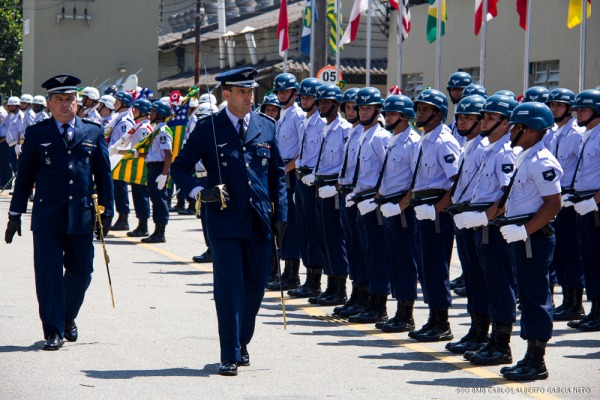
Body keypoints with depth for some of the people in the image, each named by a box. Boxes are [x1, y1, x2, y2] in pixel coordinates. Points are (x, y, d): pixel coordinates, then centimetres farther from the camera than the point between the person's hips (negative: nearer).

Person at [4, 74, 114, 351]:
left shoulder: (93, 133, 8)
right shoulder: (37, 134, 4)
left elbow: (104, 174, 11)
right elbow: (24, 176, 8)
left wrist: (106, 211, 5)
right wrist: (15, 213, 7)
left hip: (82, 216, 2)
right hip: (47, 217, -1)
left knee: (81, 272, 6)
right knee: (49, 273, -3)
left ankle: (68, 317, 32)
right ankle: (53, 331, 3)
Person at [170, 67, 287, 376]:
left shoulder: (266, 127, 8)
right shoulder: (208, 128, -1)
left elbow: (278, 174, 13)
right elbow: (179, 168, 4)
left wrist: (281, 214, 6)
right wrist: (199, 192, -13)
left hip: (260, 220, 3)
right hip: (224, 220, -3)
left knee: (256, 284, 8)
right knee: (229, 287, -4)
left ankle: (242, 342, 29)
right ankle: (229, 355, 1)